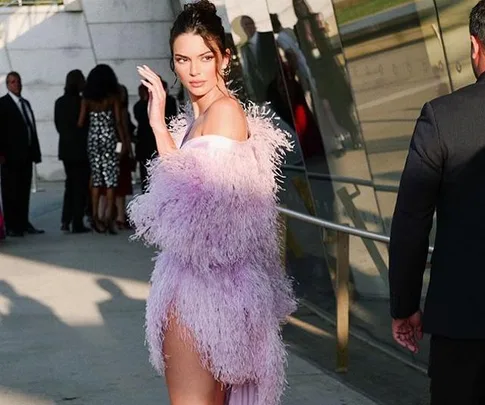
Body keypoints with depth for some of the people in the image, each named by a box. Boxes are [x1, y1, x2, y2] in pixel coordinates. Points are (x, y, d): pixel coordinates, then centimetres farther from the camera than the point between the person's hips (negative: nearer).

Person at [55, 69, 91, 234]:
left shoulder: (59, 102, 5)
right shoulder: (81, 101, -16)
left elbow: (58, 125, 9)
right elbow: (86, 125, -11)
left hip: (65, 148, 6)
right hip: (80, 148, -6)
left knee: (70, 184, 16)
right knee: (80, 186, 1)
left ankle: (65, 221, 11)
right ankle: (77, 223, 1)